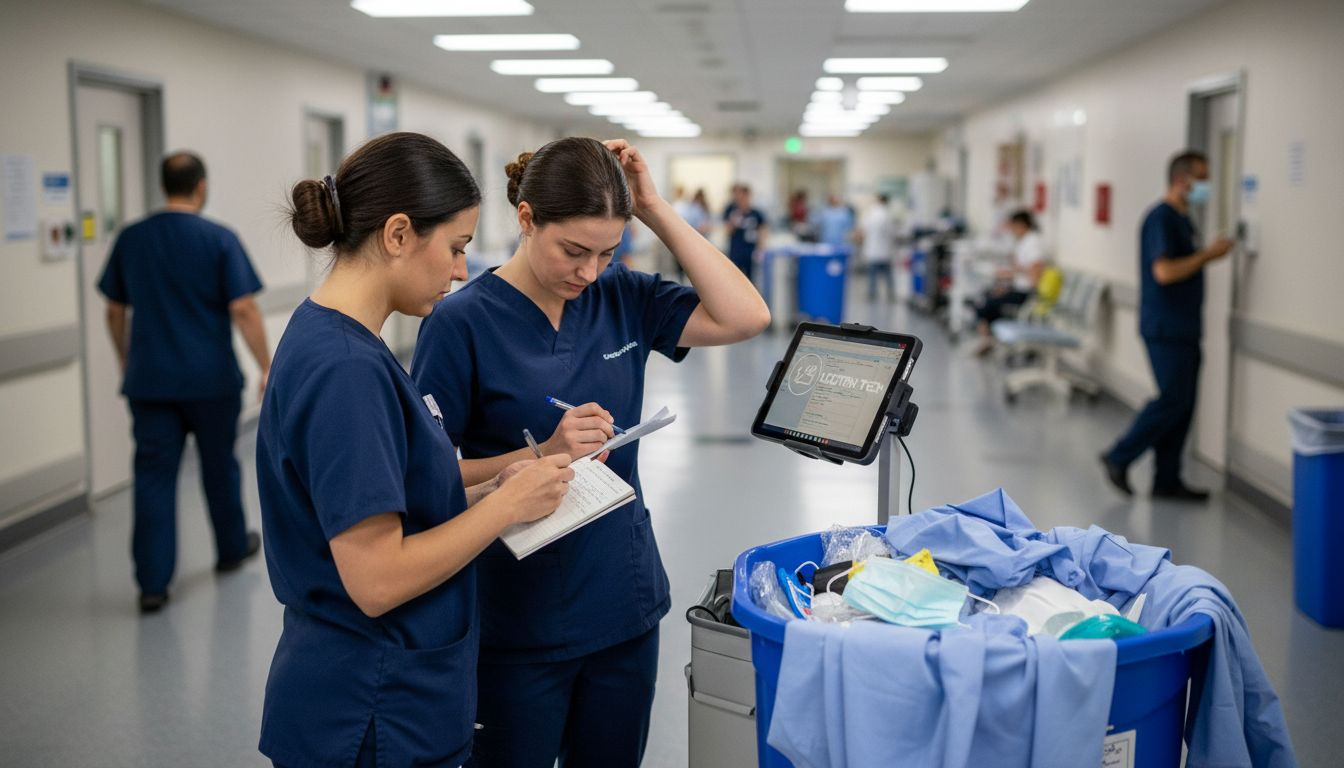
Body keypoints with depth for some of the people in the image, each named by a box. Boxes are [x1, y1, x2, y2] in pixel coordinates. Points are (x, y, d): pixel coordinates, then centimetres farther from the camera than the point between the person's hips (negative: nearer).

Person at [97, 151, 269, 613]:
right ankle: (232, 549, 34)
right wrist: (267, 368, -7)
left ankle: (153, 582, -1)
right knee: (219, 467, 16)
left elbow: (115, 312, 9)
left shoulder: (130, 239, 3)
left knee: (154, 476, 3)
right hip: (211, 380, -2)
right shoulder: (219, 239, -8)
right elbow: (243, 309, -13)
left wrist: (127, 364, 23)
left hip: (149, 381, 2)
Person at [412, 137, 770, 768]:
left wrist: (656, 210, -11)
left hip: (625, 605, 5)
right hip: (519, 623, -4)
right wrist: (543, 455, -27)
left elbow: (745, 317, -9)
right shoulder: (463, 322, -14)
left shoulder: (622, 299, 0)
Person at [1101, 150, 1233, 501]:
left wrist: (1209, 254, 7)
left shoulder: (1183, 220, 17)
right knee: (1173, 400, -9)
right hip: (1166, 328, -10)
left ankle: (1167, 480, 14)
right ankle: (1119, 457, 4)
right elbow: (1165, 272, -23)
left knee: (1182, 405, 9)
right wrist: (1208, 254, -14)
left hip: (1184, 329, 10)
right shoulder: (1161, 218, -14)